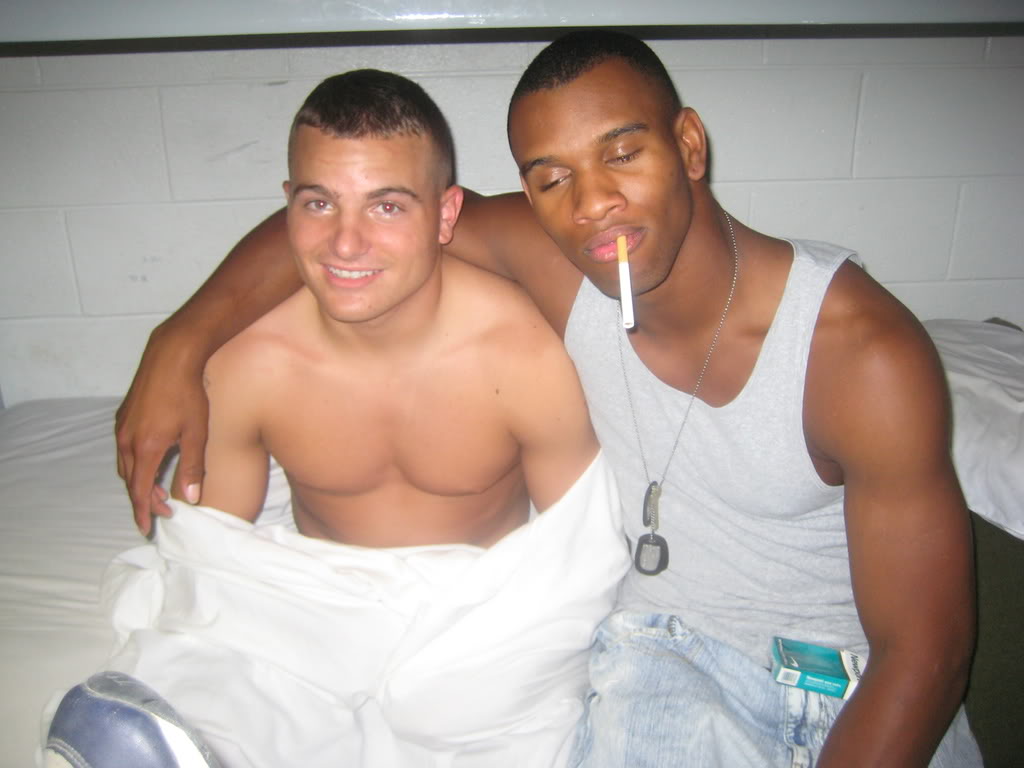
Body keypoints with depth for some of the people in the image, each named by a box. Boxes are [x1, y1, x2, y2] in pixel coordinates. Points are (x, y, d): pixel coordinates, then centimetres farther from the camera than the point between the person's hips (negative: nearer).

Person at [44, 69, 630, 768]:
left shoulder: (528, 353, -20)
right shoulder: (241, 362, -15)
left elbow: (577, 552, -8)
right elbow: (211, 549, 0)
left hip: (488, 609, 0)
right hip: (311, 608, 1)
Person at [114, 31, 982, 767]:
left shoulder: (865, 354, -23)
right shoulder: (555, 261, -16)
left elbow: (922, 653, -17)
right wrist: (180, 342, -17)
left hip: (862, 672, 1)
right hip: (668, 643, 0)